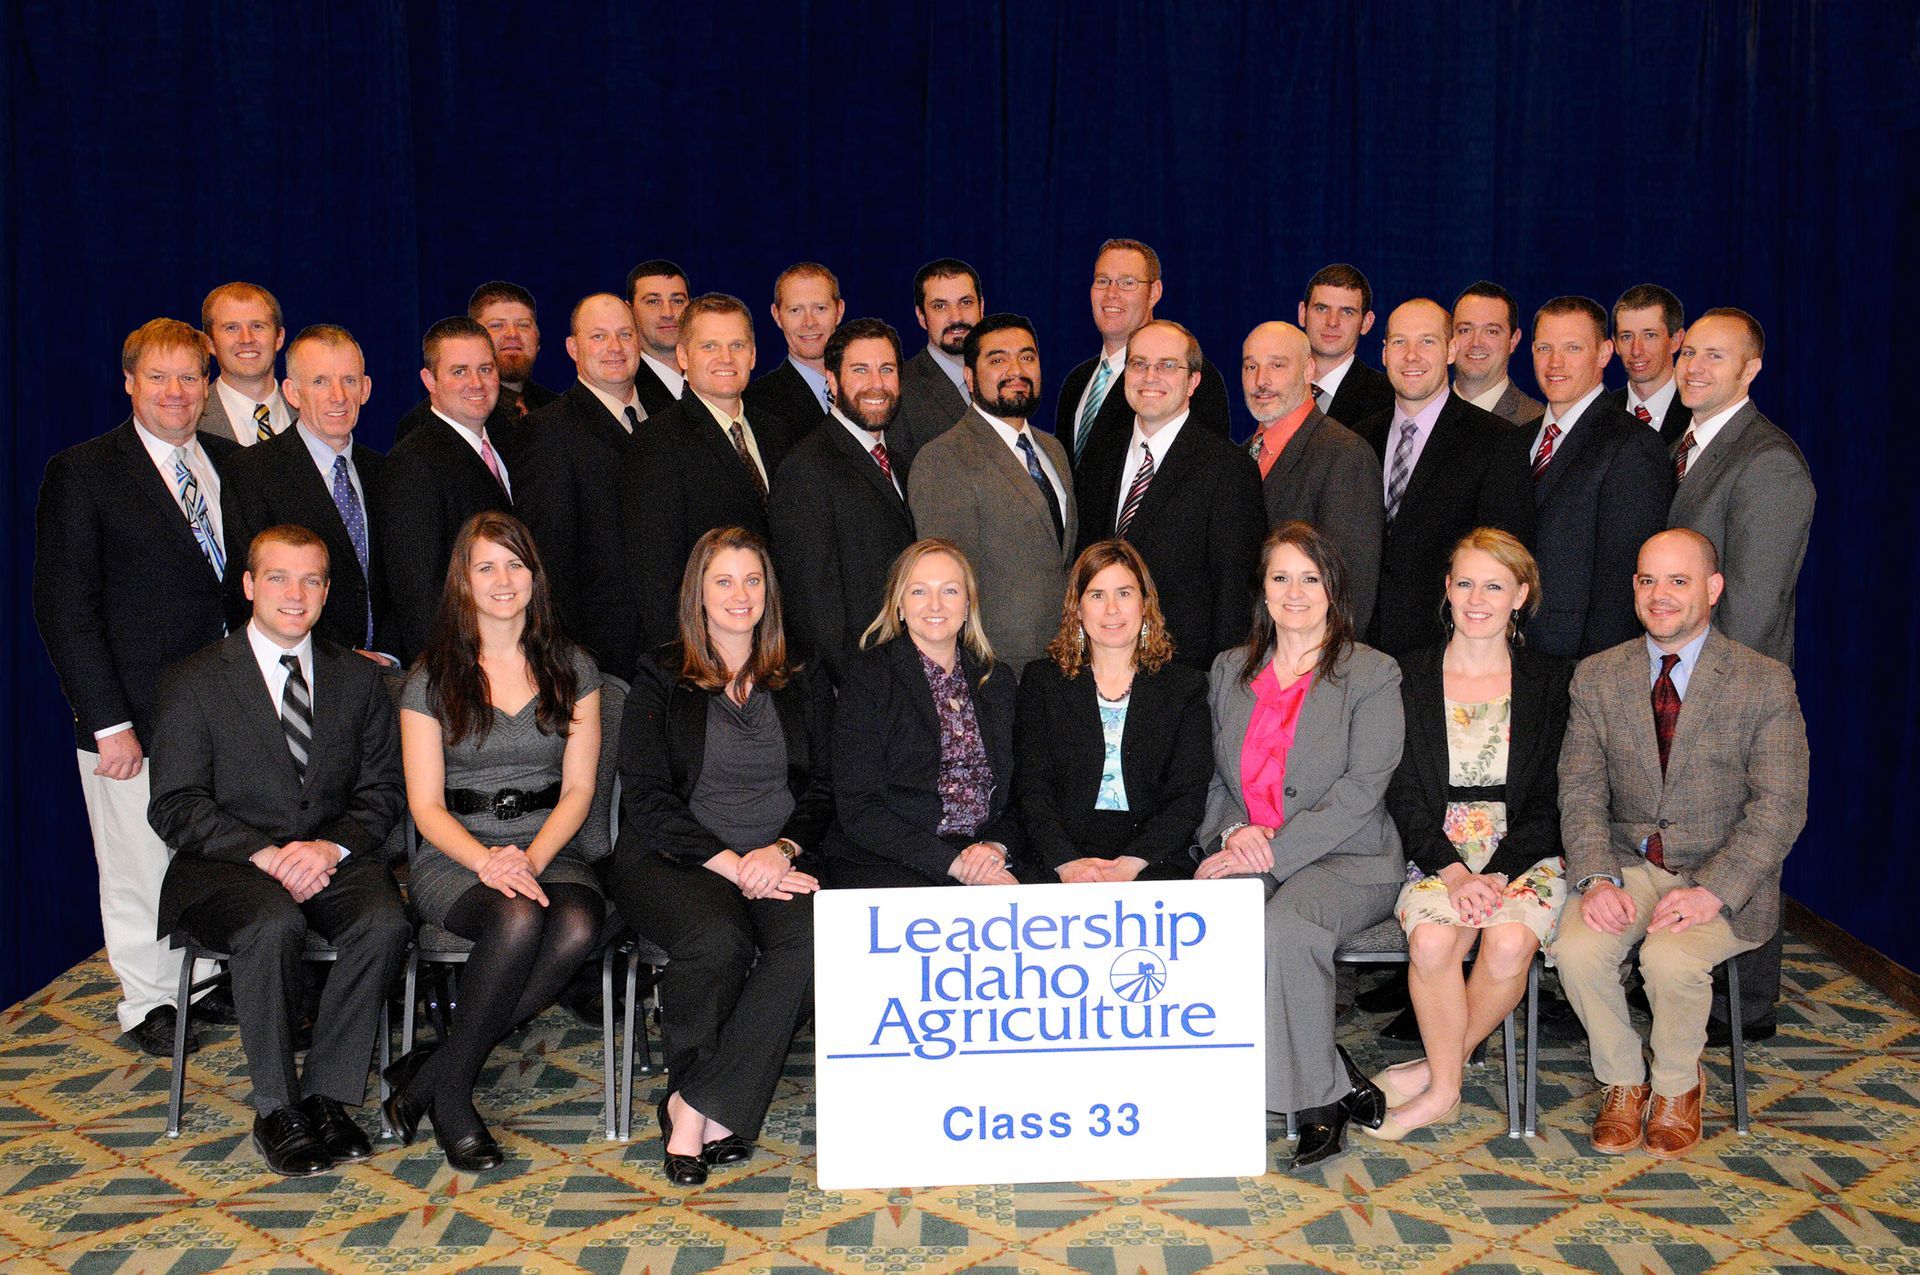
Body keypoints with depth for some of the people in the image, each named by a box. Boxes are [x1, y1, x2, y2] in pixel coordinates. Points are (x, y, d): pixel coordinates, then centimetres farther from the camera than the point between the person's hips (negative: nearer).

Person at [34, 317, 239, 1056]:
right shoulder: (83, 473, -4)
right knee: (142, 871, 5)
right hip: (134, 718, -4)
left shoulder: (232, 463, 11)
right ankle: (149, 1003, 23)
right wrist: (108, 722, -13)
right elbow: (63, 607, -7)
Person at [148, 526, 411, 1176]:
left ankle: (325, 1095, -17)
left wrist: (332, 846, -12)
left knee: (385, 922, -29)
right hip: (228, 864, -2)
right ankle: (276, 1110, -19)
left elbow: (383, 788, 8)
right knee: (274, 927, -35)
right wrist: (265, 854, -19)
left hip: (335, 858, 3)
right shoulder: (192, 682, 3)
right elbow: (175, 807, -4)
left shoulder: (359, 678, 13)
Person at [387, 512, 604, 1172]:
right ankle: (451, 1091, -15)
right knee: (518, 919, -35)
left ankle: (431, 1071, -19)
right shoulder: (431, 677, 4)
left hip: (549, 851, 2)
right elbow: (425, 804, -1)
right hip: (454, 857, -2)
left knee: (580, 923, -33)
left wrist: (530, 858, -14)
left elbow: (578, 788, 4)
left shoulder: (571, 669, 10)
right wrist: (487, 862, -20)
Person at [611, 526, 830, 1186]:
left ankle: (695, 1106, -23)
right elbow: (646, 798, -3)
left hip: (777, 862, 2)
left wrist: (781, 850, -10)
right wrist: (731, 863, -15)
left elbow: (822, 789, 11)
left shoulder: (803, 684, 16)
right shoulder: (660, 679, 6)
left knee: (813, 938, -30)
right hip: (675, 857, -2)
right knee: (717, 938, -34)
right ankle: (718, 1114, -12)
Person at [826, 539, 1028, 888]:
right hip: (884, 863, -5)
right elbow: (858, 810, -7)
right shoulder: (867, 676, 0)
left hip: (986, 859, 5)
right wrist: (953, 862, -16)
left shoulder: (996, 681, 15)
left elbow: (1016, 795, 17)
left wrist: (998, 846, -7)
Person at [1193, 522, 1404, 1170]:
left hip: (1345, 857, -4)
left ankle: (1315, 1096, -13)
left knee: (1286, 928, -36)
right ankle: (1337, 1081, -17)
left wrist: (1274, 850, -18)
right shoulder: (1229, 671, 17)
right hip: (1246, 852, 4)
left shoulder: (1372, 674, 2)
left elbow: (1361, 789, -9)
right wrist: (1235, 831, -5)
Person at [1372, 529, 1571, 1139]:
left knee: (1509, 941, -31)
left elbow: (1549, 797, 2)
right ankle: (1444, 1089, -9)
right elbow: (1403, 794, 2)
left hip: (1525, 854, 0)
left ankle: (1435, 1069, -7)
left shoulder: (1552, 681, 6)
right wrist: (1452, 870, -13)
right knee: (1433, 937, -31)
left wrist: (1497, 875, -13)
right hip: (1438, 853, 0)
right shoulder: (1410, 678, 7)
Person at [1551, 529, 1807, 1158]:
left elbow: (1778, 806, -9)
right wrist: (1597, 877, -18)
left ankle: (1677, 1085, 2)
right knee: (1577, 947, -26)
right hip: (1629, 863, 3)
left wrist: (1713, 891, -22)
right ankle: (1623, 1082, 2)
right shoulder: (1597, 676, 5)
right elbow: (1581, 790, 0)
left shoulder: (1765, 682, -4)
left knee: (1671, 957, -30)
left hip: (1724, 872, -2)